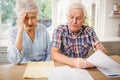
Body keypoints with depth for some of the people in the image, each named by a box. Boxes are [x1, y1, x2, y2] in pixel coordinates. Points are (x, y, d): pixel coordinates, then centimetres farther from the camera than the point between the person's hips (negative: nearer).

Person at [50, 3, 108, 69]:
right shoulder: (59, 30, -8)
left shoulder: (89, 31, -2)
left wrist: (101, 50, -23)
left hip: (84, 68, 3)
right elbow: (54, 54, -20)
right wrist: (73, 62, -36)